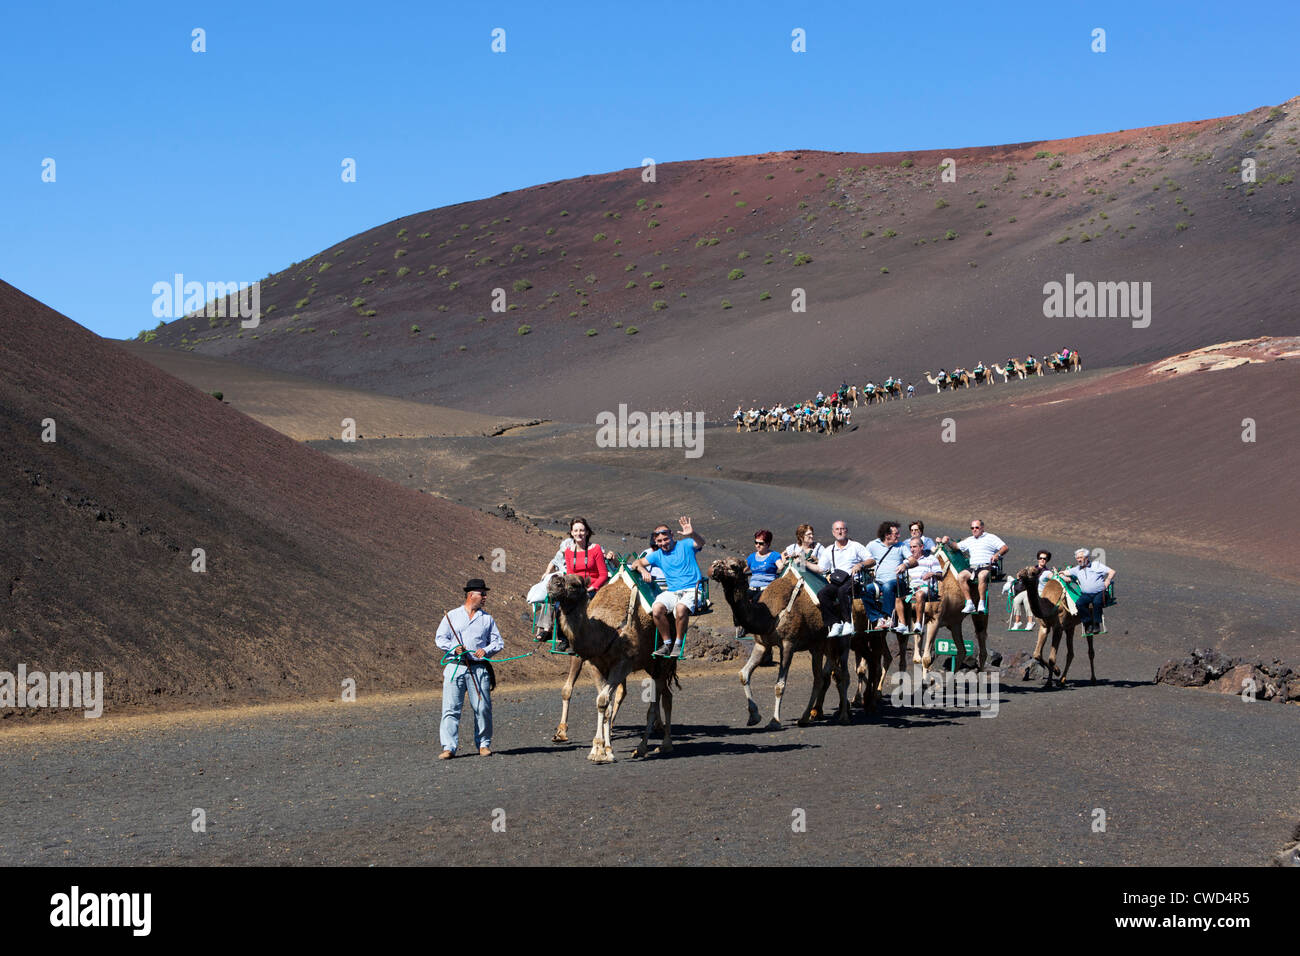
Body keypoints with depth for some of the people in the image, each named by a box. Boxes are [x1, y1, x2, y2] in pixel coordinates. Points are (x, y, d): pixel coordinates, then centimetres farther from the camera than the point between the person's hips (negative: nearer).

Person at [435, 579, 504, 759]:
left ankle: (484, 744, 11)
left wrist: (486, 650, -8)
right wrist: (454, 648, -10)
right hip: (455, 666, -1)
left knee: (482, 707, -3)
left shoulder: (487, 619, 15)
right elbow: (440, 638, 9)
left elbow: (498, 641, 12)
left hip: (479, 668, 1)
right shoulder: (452, 616, 12)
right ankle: (448, 747, -6)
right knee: (451, 708, -7)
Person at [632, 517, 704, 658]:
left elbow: (701, 543, -17)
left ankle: (678, 644, -18)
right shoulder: (658, 555, 16)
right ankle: (667, 643, -11)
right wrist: (643, 570, -6)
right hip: (671, 592, 4)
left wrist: (692, 534, -40)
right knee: (656, 608, -28)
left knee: (680, 608, -37)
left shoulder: (685, 546, 3)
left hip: (691, 590, -4)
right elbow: (636, 563, 19)